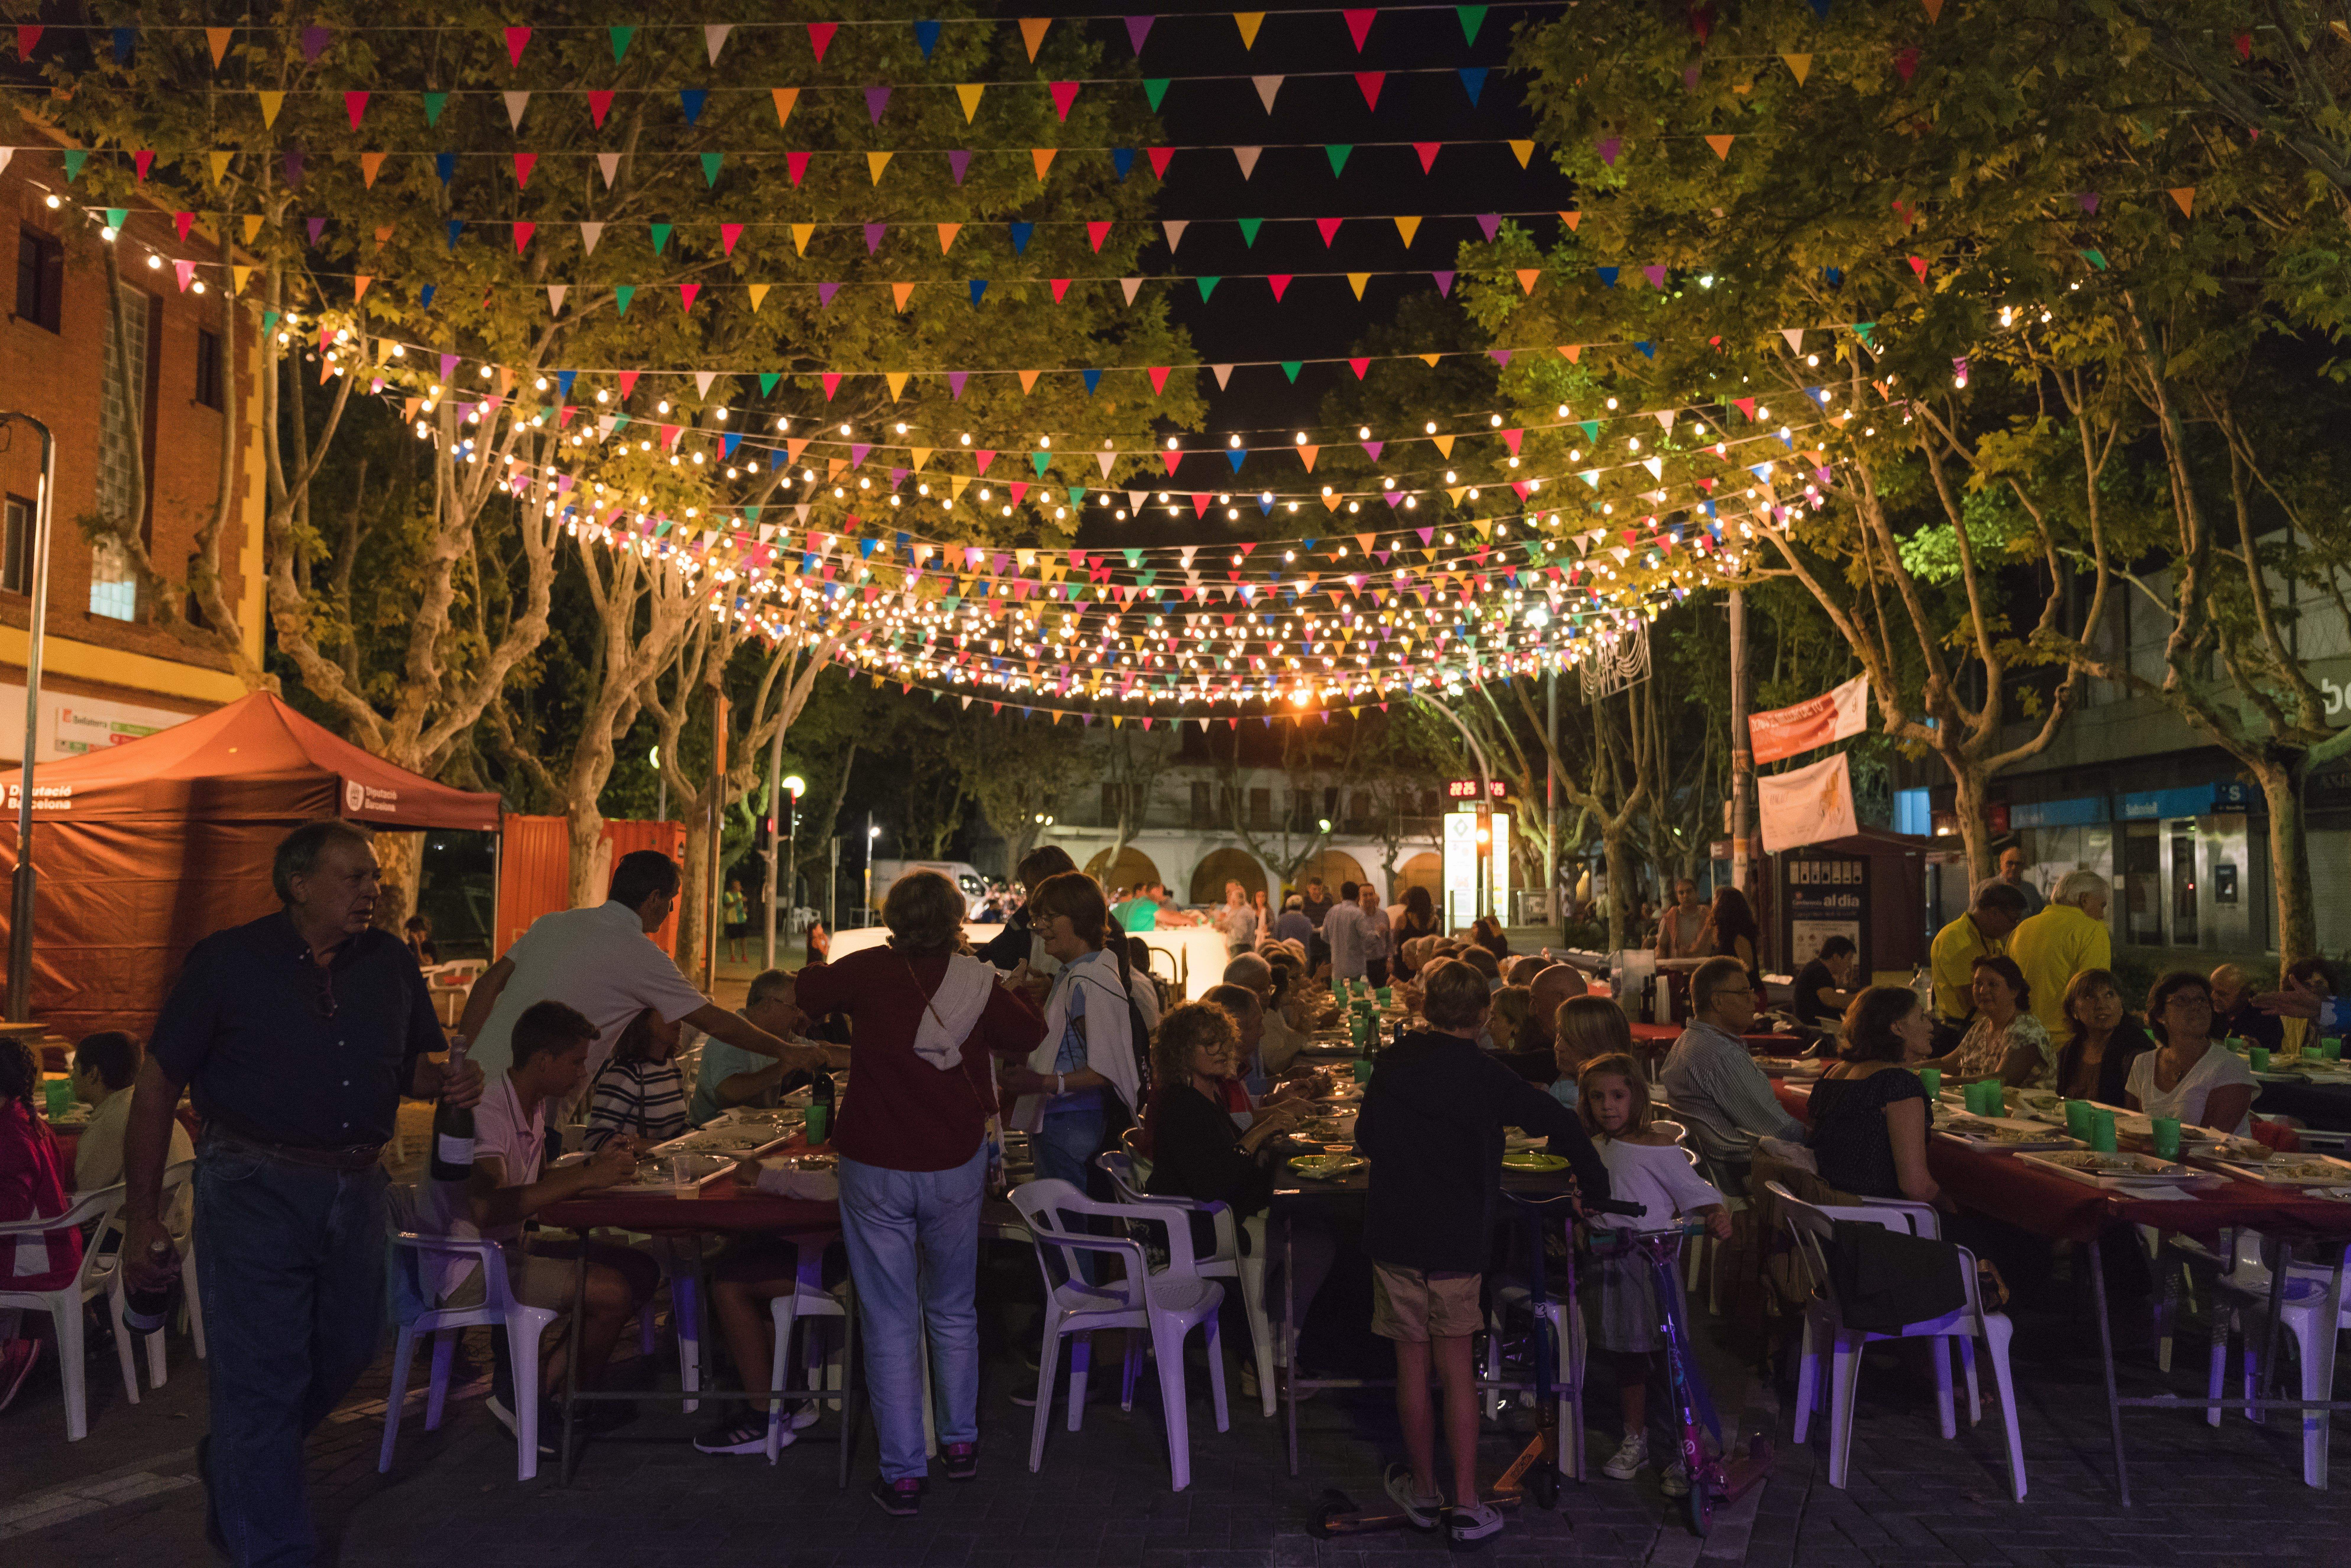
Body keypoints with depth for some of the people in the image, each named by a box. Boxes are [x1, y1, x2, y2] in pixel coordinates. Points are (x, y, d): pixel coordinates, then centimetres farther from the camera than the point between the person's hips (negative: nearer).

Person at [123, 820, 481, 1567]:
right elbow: (157, 1088, -6)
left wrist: (450, 1083, -9)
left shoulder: (392, 964, 5)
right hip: (255, 1189, -5)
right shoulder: (228, 960, -8)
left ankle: (232, 1467, 46)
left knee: (345, 1352, 19)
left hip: (356, 1188, 6)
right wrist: (142, 1220, -8)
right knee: (263, 1377, -1)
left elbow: (412, 1066, 17)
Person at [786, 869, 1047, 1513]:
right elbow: (1029, 1038, 11)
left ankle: (902, 1474, 9)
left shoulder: (869, 971, -7)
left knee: (891, 1323, 6)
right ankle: (961, 1444, 30)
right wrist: (1013, 989, 28)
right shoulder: (980, 983, -6)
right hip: (956, 1167, 2)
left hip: (876, 1169, -1)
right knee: (953, 1312, 20)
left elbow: (804, 991, 12)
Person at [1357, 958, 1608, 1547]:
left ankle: (1424, 1491, 22)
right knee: (1456, 1367, 6)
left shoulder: (1391, 1063, 2)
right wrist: (1594, 1184, 4)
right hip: (1456, 1238, -2)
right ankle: (1468, 1505, 8)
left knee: (1413, 1364, 10)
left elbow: (1364, 1139, 13)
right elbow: (1561, 1124, -11)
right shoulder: (1485, 1074, -8)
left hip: (1392, 1232, 2)